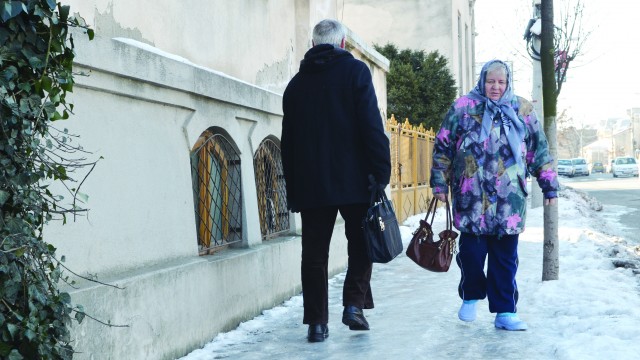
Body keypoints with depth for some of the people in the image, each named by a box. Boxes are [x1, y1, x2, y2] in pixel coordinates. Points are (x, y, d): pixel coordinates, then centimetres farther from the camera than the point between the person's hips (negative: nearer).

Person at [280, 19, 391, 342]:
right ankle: (354, 304, 6)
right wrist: (381, 172, -7)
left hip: (310, 184, 3)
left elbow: (287, 142, 13)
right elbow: (372, 125, -10)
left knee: (314, 254, 6)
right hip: (354, 180, -3)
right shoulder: (355, 70, -1)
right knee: (361, 245, 15)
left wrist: (292, 189, 17)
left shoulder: (296, 83, 12)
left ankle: (317, 322, 6)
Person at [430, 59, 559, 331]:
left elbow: (539, 151, 13)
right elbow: (443, 147, 6)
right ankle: (470, 297, 26)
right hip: (471, 199, -1)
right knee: (472, 251, 0)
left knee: (506, 257, 4)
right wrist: (440, 183, 4)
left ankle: (504, 311, 13)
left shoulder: (523, 110, 10)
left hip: (510, 200, 2)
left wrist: (549, 186, 12)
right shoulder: (463, 108, 3)